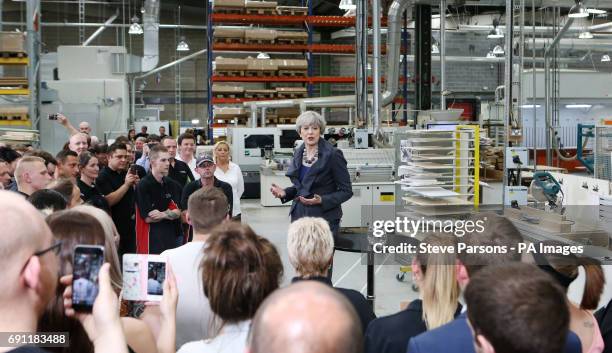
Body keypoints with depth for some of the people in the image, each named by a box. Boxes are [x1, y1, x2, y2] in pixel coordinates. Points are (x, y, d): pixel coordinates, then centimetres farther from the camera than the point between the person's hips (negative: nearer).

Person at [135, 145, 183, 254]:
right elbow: (148, 218, -13)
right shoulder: (143, 186, -9)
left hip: (173, 236, 6)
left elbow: (177, 212, 3)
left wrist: (163, 214, -16)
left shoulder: (172, 185, 9)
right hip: (152, 240, -5)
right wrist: (169, 213, -2)